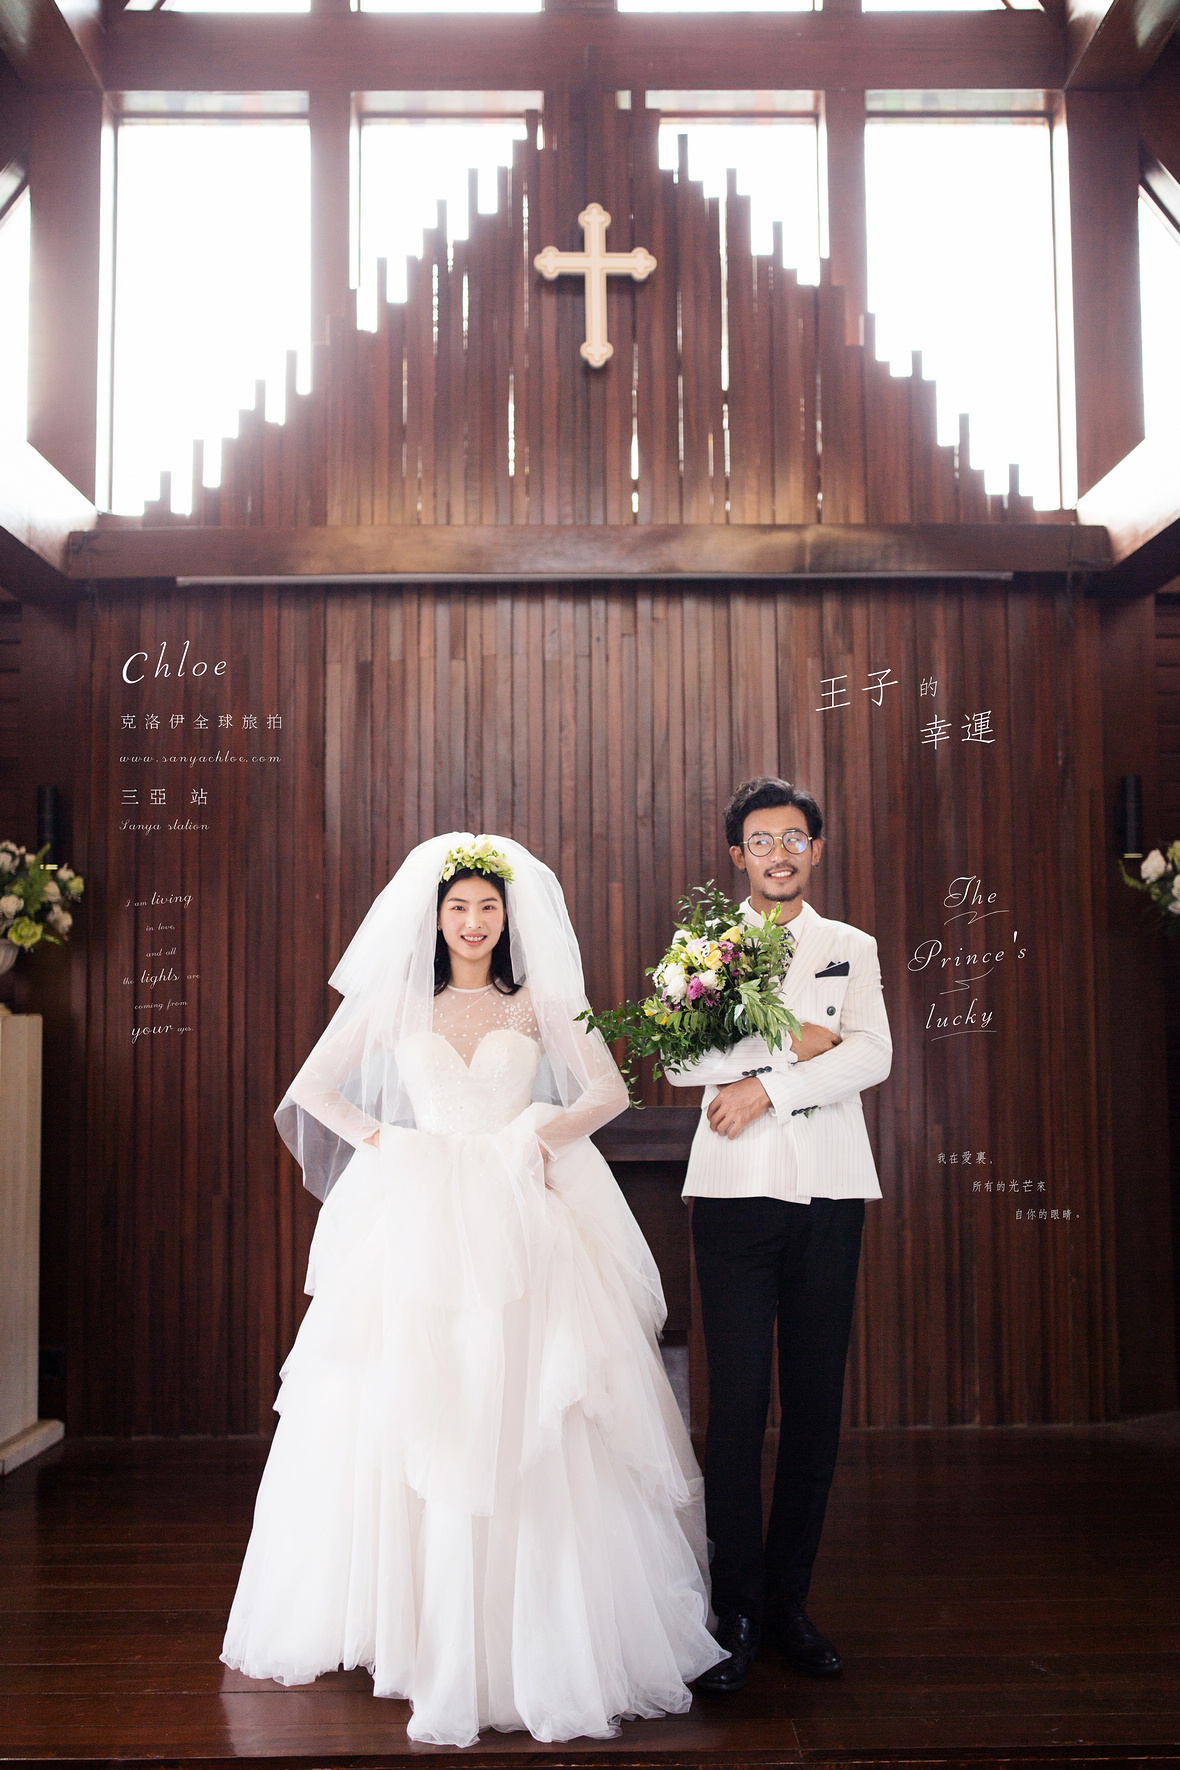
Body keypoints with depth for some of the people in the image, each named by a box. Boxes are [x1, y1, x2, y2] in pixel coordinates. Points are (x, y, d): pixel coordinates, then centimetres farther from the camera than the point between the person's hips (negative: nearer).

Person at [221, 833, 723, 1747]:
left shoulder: (539, 1004, 8)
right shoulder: (393, 1003, 9)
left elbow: (610, 1092, 6)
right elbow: (312, 1089, 12)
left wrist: (545, 1132, -10)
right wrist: (380, 1143, 0)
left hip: (522, 1225, 0)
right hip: (421, 1224, 1)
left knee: (530, 1427, -2)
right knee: (414, 1421, -1)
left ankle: (543, 1637, 9)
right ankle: (422, 1625, 11)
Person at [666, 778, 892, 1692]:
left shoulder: (852, 949, 14)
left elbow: (873, 1056, -3)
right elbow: (683, 1058, -7)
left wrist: (764, 1084, -11)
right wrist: (793, 1045, -12)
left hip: (829, 1194, 2)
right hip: (736, 1193, -2)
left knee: (816, 1402, 5)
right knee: (738, 1402, -3)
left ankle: (790, 1599, 17)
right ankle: (738, 1608, 7)